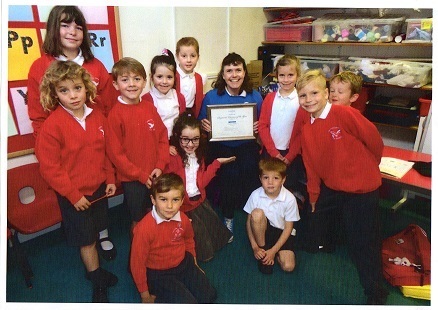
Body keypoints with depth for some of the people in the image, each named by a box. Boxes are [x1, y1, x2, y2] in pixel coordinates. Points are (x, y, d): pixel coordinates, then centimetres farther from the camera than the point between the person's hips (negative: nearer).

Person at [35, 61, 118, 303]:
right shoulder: (52, 125, -19)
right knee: (86, 238, 11)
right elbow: (49, 167, -16)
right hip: (73, 196, -4)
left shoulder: (97, 117, -3)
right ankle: (98, 282, 32)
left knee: (94, 232, 20)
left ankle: (93, 268, 44)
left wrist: (110, 179, 4)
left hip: (99, 187, 5)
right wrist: (73, 195, -15)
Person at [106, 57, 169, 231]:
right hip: (132, 179, -4)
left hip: (155, 175, 4)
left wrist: (160, 166, -7)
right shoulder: (115, 114, -13)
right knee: (138, 220, 12)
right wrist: (141, 175, -12)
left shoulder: (150, 108, 0)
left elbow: (163, 137, 4)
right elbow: (116, 153, -13)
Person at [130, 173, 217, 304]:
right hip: (158, 273, -5)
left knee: (209, 295, 2)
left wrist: (193, 262, 22)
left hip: (183, 264, 5)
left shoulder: (183, 219, -12)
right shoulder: (144, 228, -28)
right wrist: (145, 295, -8)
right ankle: (160, 295, 6)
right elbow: (137, 262, -17)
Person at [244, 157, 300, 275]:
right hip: (262, 230, 1)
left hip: (281, 232, 0)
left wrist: (273, 250, -16)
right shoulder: (256, 195, -17)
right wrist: (255, 247, -15)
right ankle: (263, 249, -12)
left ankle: (270, 250, 9)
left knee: (288, 266, -21)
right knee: (257, 213, -33)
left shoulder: (289, 198, -21)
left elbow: (288, 228, -13)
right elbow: (249, 221, -8)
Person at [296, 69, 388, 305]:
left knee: (362, 243, 3)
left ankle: (376, 295, 26)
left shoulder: (344, 114, -20)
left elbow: (374, 139, -11)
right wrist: (314, 199, 7)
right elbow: (311, 168, 5)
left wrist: (367, 168, 5)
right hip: (331, 187, 6)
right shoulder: (307, 129, 1)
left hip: (361, 189, -6)